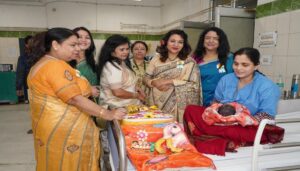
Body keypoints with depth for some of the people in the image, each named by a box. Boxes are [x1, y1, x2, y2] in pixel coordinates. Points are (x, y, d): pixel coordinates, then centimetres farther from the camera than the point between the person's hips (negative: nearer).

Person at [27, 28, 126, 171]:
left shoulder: (42, 63, 14)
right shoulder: (56, 65, -19)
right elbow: (75, 99, -24)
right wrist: (107, 114, -20)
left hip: (52, 125, 10)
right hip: (63, 128, -10)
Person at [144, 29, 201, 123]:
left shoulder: (189, 62, -2)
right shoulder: (157, 59, 6)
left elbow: (194, 85, -9)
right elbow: (146, 78, 8)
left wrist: (170, 82, -15)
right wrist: (154, 83, -14)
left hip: (178, 105, -2)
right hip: (157, 104, 2)